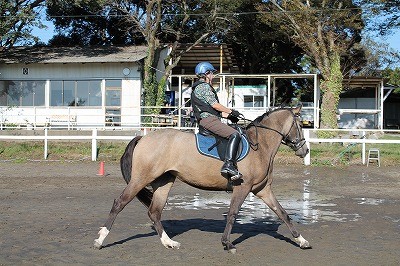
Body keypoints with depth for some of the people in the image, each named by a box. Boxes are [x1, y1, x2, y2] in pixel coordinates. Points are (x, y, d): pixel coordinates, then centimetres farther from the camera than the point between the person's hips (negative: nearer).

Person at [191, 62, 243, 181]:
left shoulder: (200, 87, 28)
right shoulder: (204, 86, -5)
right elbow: (214, 104, -12)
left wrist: (228, 115, 19)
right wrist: (231, 112, 0)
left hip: (206, 120, 11)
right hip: (208, 119, -11)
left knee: (234, 133, 14)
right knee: (235, 134, -23)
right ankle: (228, 164, -34)